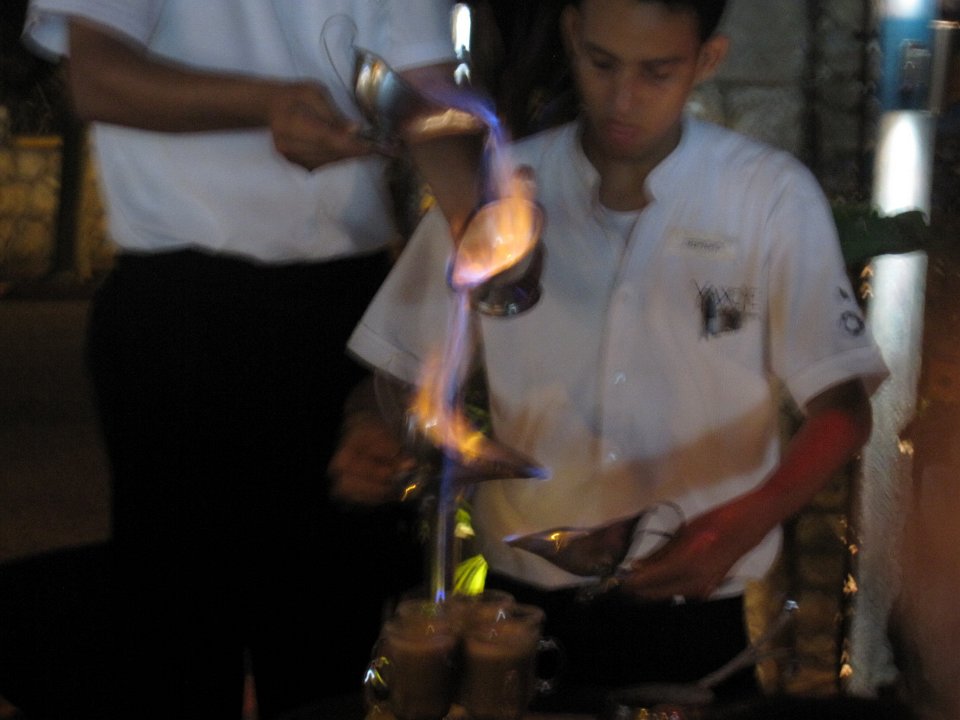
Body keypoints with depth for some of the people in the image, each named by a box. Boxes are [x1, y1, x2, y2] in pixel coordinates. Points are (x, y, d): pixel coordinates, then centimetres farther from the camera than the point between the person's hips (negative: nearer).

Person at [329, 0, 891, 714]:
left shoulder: (774, 199, -8)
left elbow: (842, 407, -10)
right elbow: (402, 374, 2)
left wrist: (745, 523, -28)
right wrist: (369, 446, -20)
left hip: (694, 610, -1)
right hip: (523, 605, 2)